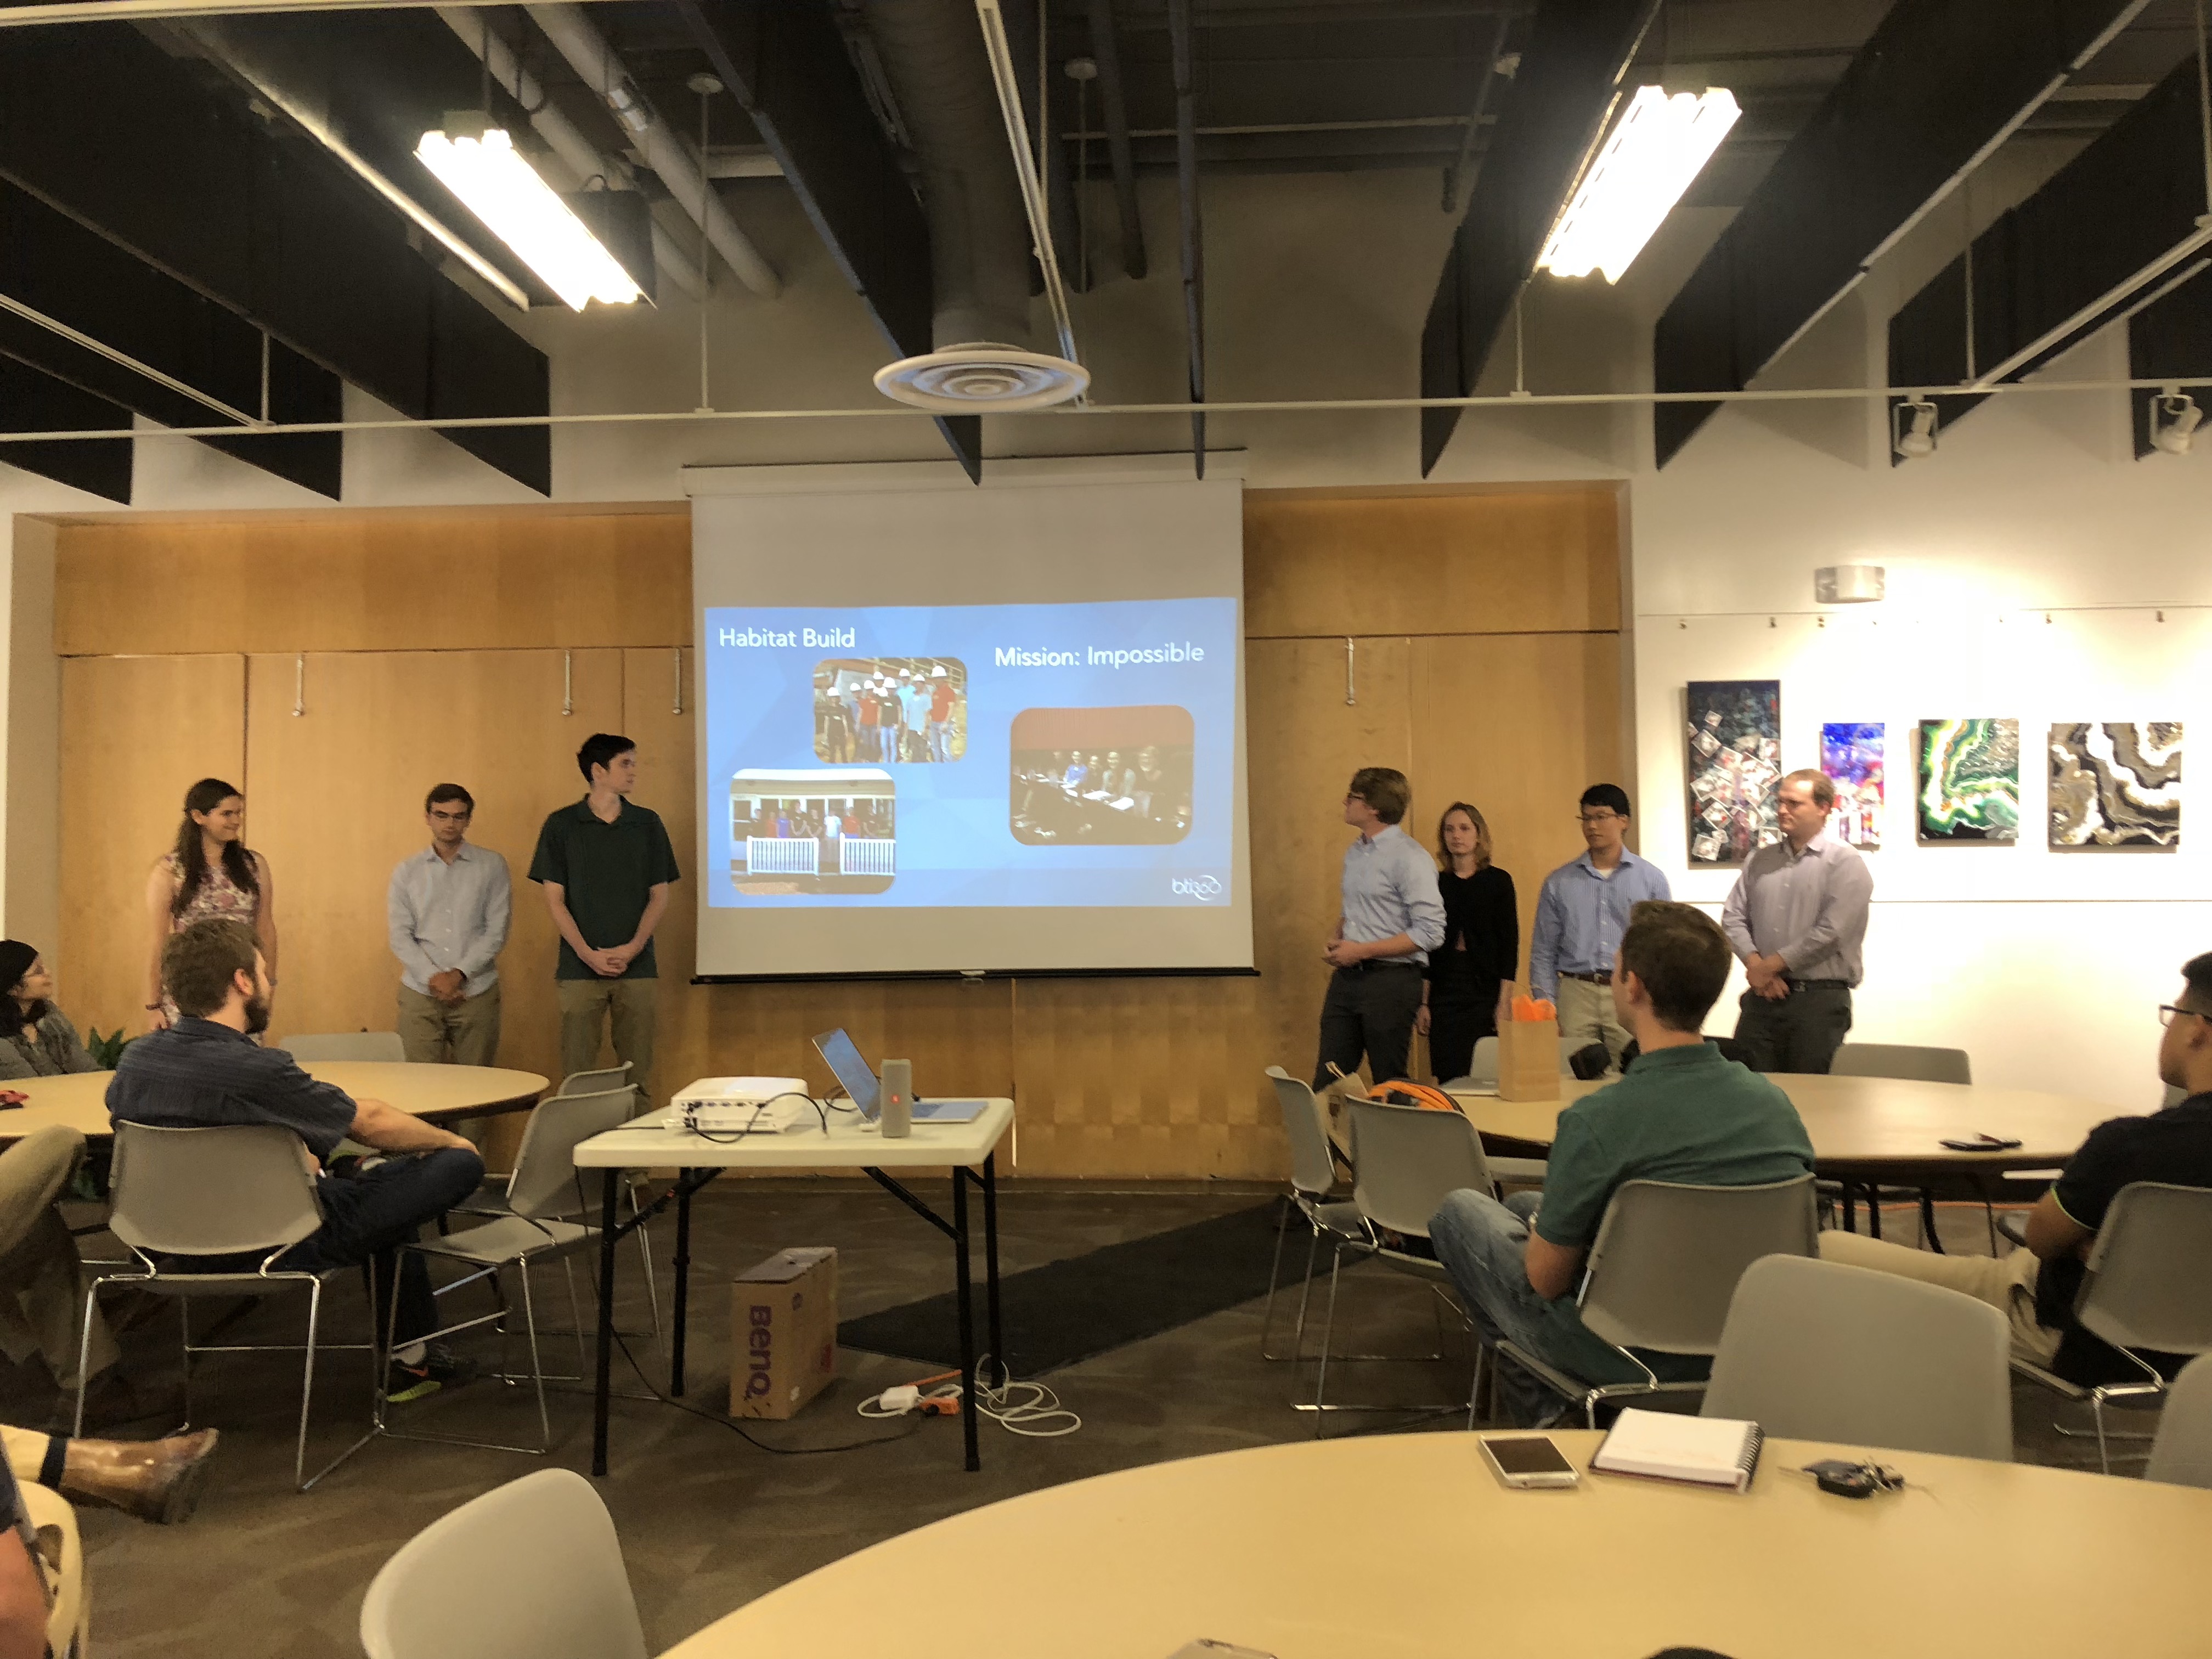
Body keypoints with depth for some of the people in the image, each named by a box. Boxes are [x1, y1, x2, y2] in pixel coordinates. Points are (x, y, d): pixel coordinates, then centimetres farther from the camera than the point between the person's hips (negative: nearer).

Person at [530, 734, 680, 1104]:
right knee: (577, 1074, -1)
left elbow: (659, 896, 6)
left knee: (638, 1075, 2)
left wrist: (633, 948, -9)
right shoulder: (562, 825, 3)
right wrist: (588, 954, -10)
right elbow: (554, 899, 1)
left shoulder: (648, 824, 8)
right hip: (580, 968, -1)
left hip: (636, 968, 1)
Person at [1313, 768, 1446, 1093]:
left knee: (1390, 1084, 5)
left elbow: (1430, 932, -19)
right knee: (1327, 1081, 7)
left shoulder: (1408, 857, -13)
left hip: (1391, 981, -7)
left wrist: (1362, 950, -17)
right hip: (1347, 977, 8)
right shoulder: (1354, 853, 12)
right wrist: (1334, 939, 4)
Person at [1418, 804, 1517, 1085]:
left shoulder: (1498, 881, 1)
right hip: (1444, 993, 2)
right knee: (1447, 1079, 2)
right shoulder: (1436, 883, 8)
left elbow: (1509, 942, -2)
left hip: (1484, 991, -2)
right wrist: (1423, 1003, 3)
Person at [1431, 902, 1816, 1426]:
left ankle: (1536, 1404, 28)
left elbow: (1546, 1278, -18)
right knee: (1523, 1204, 25)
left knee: (1459, 1210, 16)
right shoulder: (1775, 1102, -10)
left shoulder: (1596, 1121, -29)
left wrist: (1542, 1224, 6)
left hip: (1626, 1361, -6)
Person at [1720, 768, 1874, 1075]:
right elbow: (1733, 918, 9)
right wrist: (1756, 965, -8)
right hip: (1762, 996, 5)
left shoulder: (1845, 862, -4)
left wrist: (1771, 964, -10)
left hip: (1819, 1000, -5)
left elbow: (1831, 933, -15)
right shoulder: (1760, 861, 14)